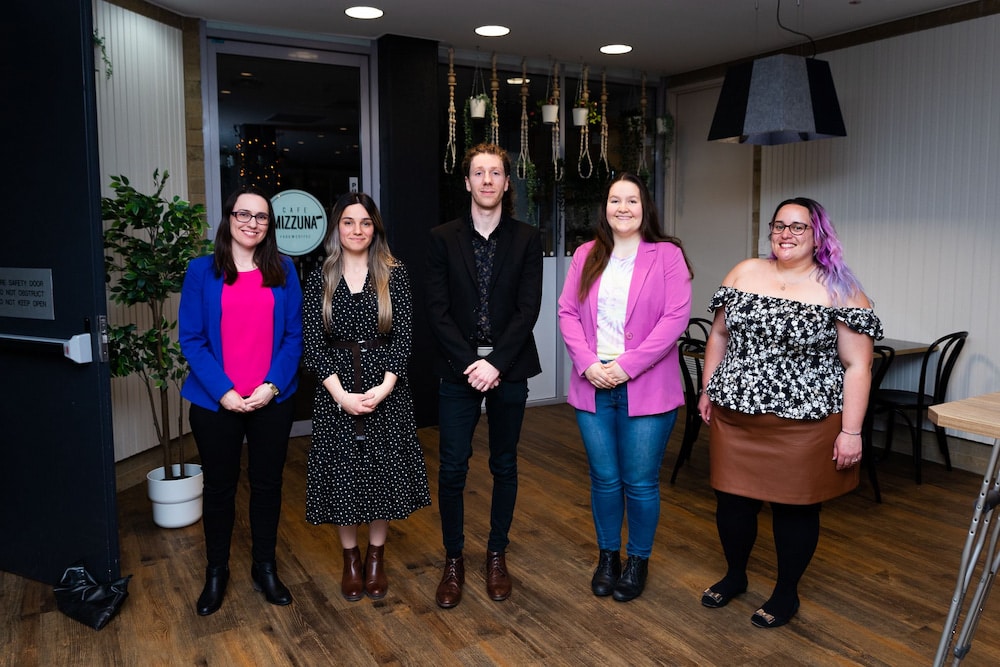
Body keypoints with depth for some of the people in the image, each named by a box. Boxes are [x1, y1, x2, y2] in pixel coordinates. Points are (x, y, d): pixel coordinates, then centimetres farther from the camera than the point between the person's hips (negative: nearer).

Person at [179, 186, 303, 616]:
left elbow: (294, 335, 1)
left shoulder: (283, 271, 4)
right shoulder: (202, 271, -1)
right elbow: (190, 338, -4)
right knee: (219, 487, 11)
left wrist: (273, 385, -11)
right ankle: (216, 573, 30)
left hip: (273, 400, 1)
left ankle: (265, 568, 29)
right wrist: (223, 391, -14)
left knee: (267, 483, 11)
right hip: (215, 402, -1)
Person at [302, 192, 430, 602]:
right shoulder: (319, 280, 3)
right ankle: (350, 559, 26)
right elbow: (312, 342, -3)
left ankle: (376, 558, 25)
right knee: (342, 474, 7)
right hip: (335, 393, 1)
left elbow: (403, 336, -4)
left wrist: (383, 388, -15)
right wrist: (341, 394, -14)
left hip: (386, 391, 0)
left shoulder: (394, 275, 1)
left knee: (383, 472, 6)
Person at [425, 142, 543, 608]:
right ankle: (453, 560, 19)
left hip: (508, 369, 1)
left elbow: (528, 308, -5)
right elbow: (438, 310, -3)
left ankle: (497, 555, 26)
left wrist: (496, 362, -14)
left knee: (504, 466, 10)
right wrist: (470, 362, -13)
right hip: (459, 371, 0)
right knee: (452, 469, 2)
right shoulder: (442, 238, 3)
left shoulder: (526, 239, 3)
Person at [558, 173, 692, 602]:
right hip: (593, 385, 3)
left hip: (645, 387, -3)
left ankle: (638, 561, 26)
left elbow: (675, 317, -9)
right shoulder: (586, 255, 9)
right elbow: (567, 312, 5)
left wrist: (627, 366, -15)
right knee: (604, 478, 11)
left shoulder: (667, 255, -1)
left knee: (640, 482, 4)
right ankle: (607, 556, 30)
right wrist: (588, 363, -9)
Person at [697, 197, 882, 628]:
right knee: (732, 498, 13)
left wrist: (851, 431, -11)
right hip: (734, 416, 4)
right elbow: (719, 335, 13)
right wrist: (708, 390, 12)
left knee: (794, 507, 10)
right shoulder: (744, 273, 5)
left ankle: (786, 593, 32)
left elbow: (857, 366, -7)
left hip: (803, 424, -3)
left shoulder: (840, 292, -6)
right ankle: (734, 574, 38)